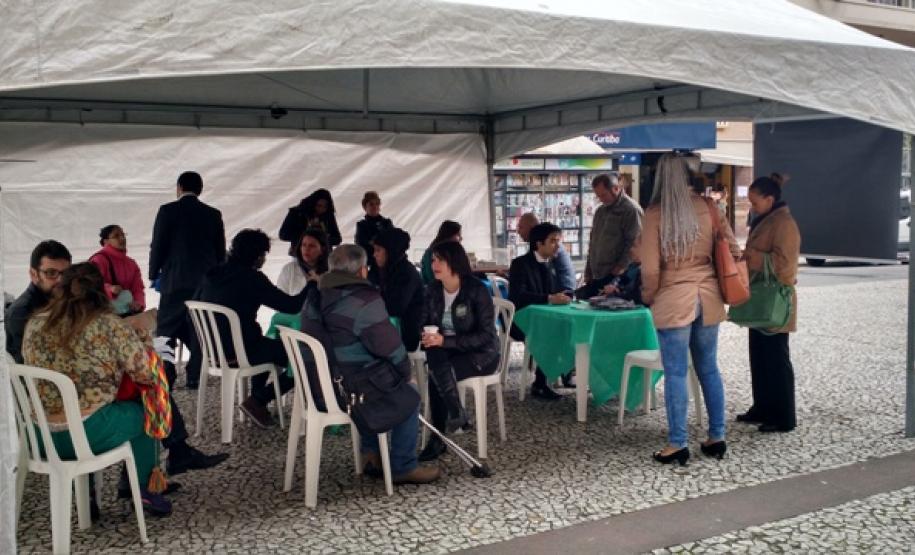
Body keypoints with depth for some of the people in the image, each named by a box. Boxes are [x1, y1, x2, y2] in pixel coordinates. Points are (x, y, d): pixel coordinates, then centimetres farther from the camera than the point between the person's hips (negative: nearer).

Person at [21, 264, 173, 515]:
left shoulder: (34, 324, 4)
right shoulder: (109, 324, -10)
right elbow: (146, 373, -8)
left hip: (40, 437, 5)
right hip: (90, 432, -5)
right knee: (143, 413, 22)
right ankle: (142, 490, 24)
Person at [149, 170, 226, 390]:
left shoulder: (168, 211, -3)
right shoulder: (214, 214, 6)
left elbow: (157, 246, -4)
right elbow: (221, 251, 9)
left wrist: (154, 275, 8)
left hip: (175, 281, -3)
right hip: (206, 281, 3)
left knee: (166, 331, 3)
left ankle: (165, 378, -1)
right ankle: (194, 377, 7)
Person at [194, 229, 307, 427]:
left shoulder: (212, 274, 6)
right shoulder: (252, 278, -16)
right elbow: (292, 305, -16)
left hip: (213, 349, 8)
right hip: (240, 351, -8)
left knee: (267, 345, 33)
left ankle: (257, 402, 32)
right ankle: (257, 401, 4)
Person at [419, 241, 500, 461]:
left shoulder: (477, 290, -17)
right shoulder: (433, 290, 0)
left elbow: (486, 336, -19)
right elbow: (424, 322, 7)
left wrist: (445, 340, -27)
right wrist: (427, 336, -19)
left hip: (481, 354, -5)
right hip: (445, 351, 5)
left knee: (437, 375, -30)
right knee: (434, 359, -31)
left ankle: (438, 438, -14)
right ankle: (456, 413, -20)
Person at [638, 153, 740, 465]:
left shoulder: (655, 214, -9)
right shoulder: (706, 208, 1)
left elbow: (650, 269, -11)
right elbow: (732, 249, 5)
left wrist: (648, 297, 6)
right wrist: (721, 285, 19)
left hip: (673, 302, -4)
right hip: (708, 299, 4)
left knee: (676, 374, 2)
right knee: (709, 370, 14)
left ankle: (677, 445, 7)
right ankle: (717, 437, 22)